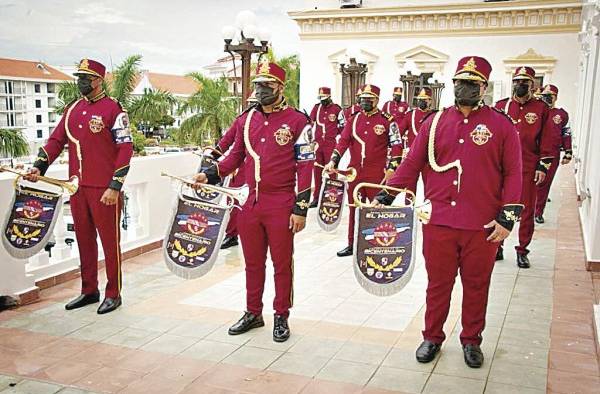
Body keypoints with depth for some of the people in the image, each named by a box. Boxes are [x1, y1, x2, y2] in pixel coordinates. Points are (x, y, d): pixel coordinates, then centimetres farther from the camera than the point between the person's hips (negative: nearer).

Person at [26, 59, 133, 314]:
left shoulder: (112, 109, -7)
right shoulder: (73, 109, 13)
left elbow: (125, 149, -11)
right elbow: (57, 139, 16)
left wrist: (115, 187, -16)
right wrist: (39, 166, 1)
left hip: (104, 189, -7)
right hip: (77, 187, 7)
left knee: (109, 240, 2)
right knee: (84, 239, 14)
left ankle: (113, 294, 14)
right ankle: (89, 291, 26)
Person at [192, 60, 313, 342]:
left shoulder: (297, 120, -6)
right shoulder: (246, 120, 9)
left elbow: (305, 166, -8)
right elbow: (236, 156, 20)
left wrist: (301, 208, -12)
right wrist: (210, 175, 5)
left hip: (281, 206, -5)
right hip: (250, 203, 5)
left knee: (282, 264, 7)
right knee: (253, 263, 15)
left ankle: (281, 318, 22)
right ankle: (253, 313, 30)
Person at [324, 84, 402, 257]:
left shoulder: (387, 120, -1)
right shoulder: (353, 119, 9)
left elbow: (396, 144, -1)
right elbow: (343, 141, 1)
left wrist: (391, 167, -10)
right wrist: (333, 161, -12)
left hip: (377, 174, -4)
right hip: (355, 172, 4)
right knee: (354, 209, 11)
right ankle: (352, 244, 21)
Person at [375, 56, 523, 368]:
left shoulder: (502, 125, 0)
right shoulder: (434, 123, 5)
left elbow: (513, 174, -1)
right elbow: (411, 164, 6)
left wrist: (507, 218, -7)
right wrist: (385, 196, 0)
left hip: (482, 227, -1)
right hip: (438, 223, 1)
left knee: (476, 286, 13)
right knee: (438, 283, 12)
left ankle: (471, 341, 31)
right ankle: (432, 337, 30)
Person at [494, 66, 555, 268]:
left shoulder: (541, 108, 3)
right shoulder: (501, 106, 7)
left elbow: (546, 140, 2)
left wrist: (543, 166, -3)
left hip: (528, 168, -1)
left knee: (527, 210, 4)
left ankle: (522, 251, 14)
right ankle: (497, 247, 17)